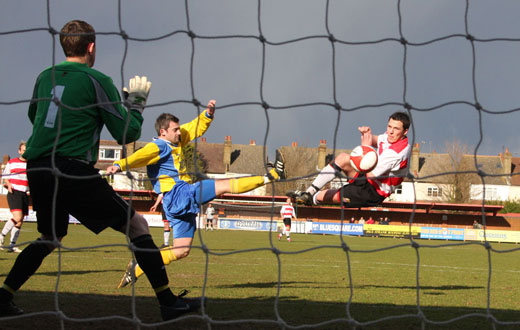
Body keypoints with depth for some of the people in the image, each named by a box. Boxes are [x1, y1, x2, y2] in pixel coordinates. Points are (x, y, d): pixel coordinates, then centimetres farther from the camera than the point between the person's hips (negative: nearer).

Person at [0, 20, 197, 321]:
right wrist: (137, 101, 14)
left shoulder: (45, 77, 14)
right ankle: (168, 302, -2)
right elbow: (127, 133, -2)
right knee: (137, 225, 3)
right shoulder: (97, 81, -3)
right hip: (74, 171, -6)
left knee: (50, 238, 26)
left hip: (36, 169, 6)